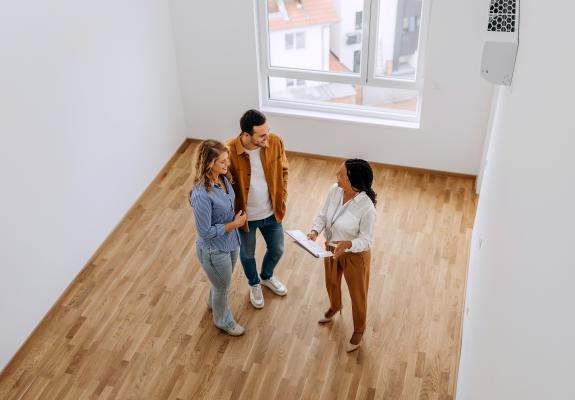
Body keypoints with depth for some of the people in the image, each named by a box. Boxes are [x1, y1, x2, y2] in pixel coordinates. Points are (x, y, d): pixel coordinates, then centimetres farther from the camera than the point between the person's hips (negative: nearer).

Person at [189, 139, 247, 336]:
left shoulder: (222, 177, -11)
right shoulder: (201, 195, -36)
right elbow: (205, 232, -27)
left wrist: (237, 217, -1)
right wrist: (234, 224, -22)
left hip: (231, 242, 7)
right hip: (214, 250, -7)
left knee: (222, 282, 33)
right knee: (223, 287, 19)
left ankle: (213, 302, 63)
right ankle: (223, 320, 48)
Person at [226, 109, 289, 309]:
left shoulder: (275, 142, -19)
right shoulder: (229, 151, -29)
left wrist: (282, 197, 0)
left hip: (271, 212, 3)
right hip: (245, 216, -3)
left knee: (277, 250, 24)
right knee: (247, 254, 23)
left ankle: (267, 277, 58)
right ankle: (254, 284, 54)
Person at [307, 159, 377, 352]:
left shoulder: (366, 207, -34)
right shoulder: (334, 190, -17)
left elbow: (366, 240, -24)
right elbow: (323, 215, -5)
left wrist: (347, 244, -42)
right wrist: (315, 230, -24)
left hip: (355, 255, -6)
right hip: (331, 249, 6)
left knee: (357, 294, 18)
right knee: (331, 283, 32)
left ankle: (359, 330, 45)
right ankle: (334, 307, 65)